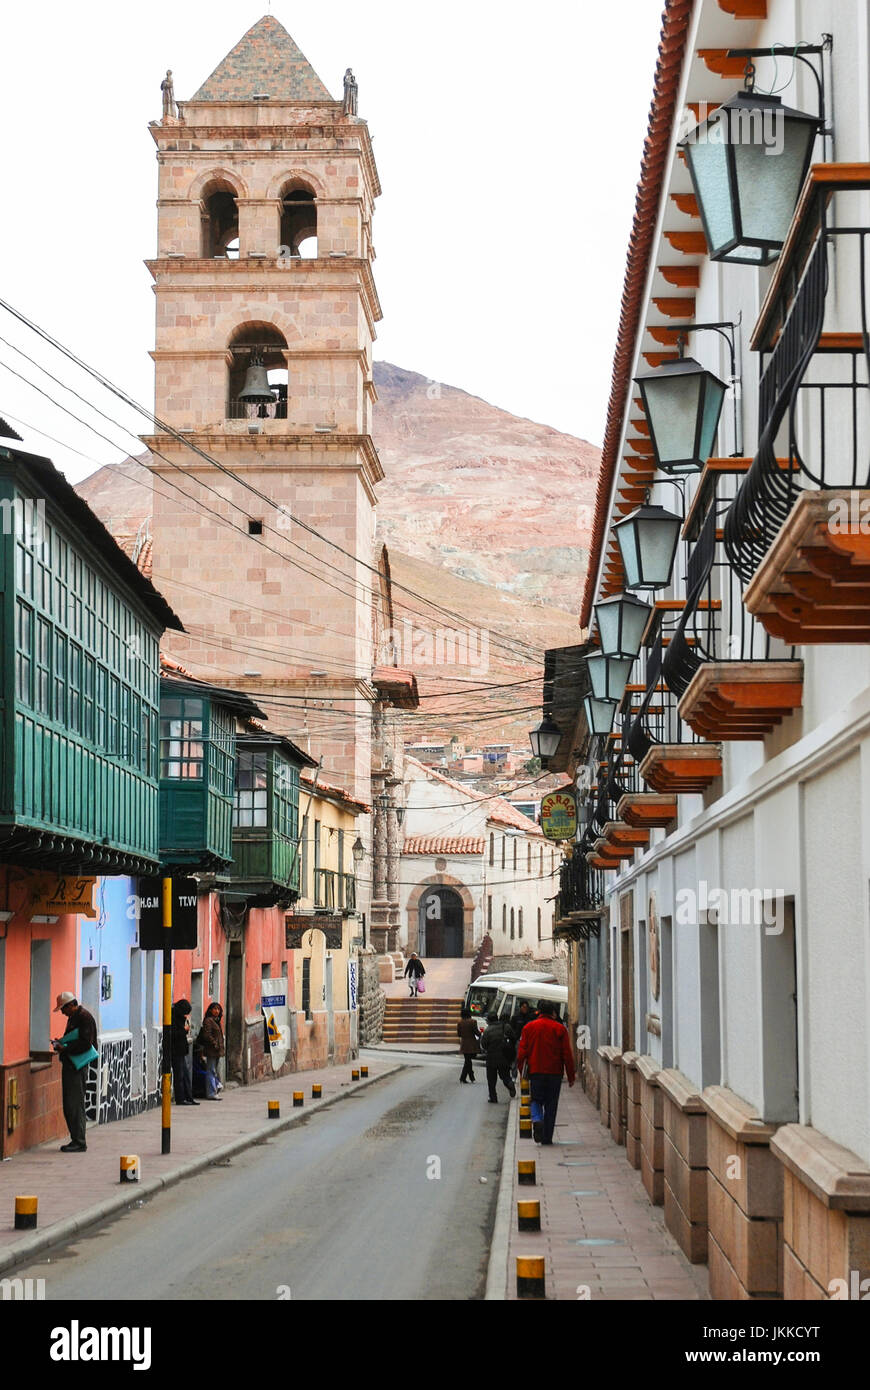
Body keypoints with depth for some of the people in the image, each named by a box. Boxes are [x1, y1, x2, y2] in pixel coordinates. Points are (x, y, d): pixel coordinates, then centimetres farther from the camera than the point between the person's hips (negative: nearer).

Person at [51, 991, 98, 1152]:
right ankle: (76, 1140, 15)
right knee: (69, 1105, 10)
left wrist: (65, 1048, -19)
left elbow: (85, 1044, -19)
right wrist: (61, 1042, 10)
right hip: (69, 1065, 10)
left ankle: (79, 1143, -9)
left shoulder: (85, 1018, -12)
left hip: (77, 1066, -10)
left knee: (75, 1104, -11)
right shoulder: (73, 1018, 19)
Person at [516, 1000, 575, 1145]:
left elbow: (522, 1052, 2)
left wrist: (521, 1070, 11)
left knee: (536, 1100, 13)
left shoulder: (529, 1027, 3)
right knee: (551, 1105, 7)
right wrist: (571, 1076, 4)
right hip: (554, 1072, -1)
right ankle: (547, 1137, 6)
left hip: (535, 1072, 1)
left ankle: (537, 1120, -18)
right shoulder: (560, 1029, -1)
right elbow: (567, 1054, -1)